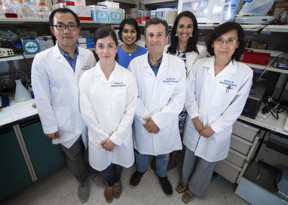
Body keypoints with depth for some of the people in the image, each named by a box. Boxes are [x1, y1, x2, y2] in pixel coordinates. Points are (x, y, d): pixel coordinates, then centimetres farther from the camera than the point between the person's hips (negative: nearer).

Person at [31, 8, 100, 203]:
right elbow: (42, 98, -8)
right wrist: (50, 126, -6)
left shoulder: (89, 55, -5)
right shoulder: (42, 60, -12)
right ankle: (83, 180, 51)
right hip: (66, 123, -1)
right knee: (74, 157, 21)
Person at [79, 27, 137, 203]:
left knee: (118, 162, 24)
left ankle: (117, 180, 62)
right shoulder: (87, 77, -10)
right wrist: (103, 137, -10)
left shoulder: (128, 76, -12)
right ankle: (110, 182, 61)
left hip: (121, 135, 0)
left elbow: (130, 109, -12)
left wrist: (115, 138, -13)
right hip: (98, 136, 1)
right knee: (102, 164, 24)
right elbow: (86, 111, -9)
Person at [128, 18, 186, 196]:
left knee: (163, 153, 24)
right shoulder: (135, 64, -10)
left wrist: (158, 119, -19)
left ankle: (162, 174, 56)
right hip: (142, 122, 1)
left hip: (166, 123, 0)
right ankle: (141, 169, 59)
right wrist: (146, 119, -15)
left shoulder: (178, 63, -12)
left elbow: (179, 98, -13)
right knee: (141, 149, 25)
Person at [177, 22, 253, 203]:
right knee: (190, 156, 24)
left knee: (206, 163, 20)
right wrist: (195, 119, -10)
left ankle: (194, 189, 50)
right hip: (194, 125, 2)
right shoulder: (200, 65, -8)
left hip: (217, 131, -1)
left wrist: (212, 128, -11)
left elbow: (235, 108, -11)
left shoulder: (245, 73, -14)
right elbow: (189, 93, -4)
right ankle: (185, 180, 55)